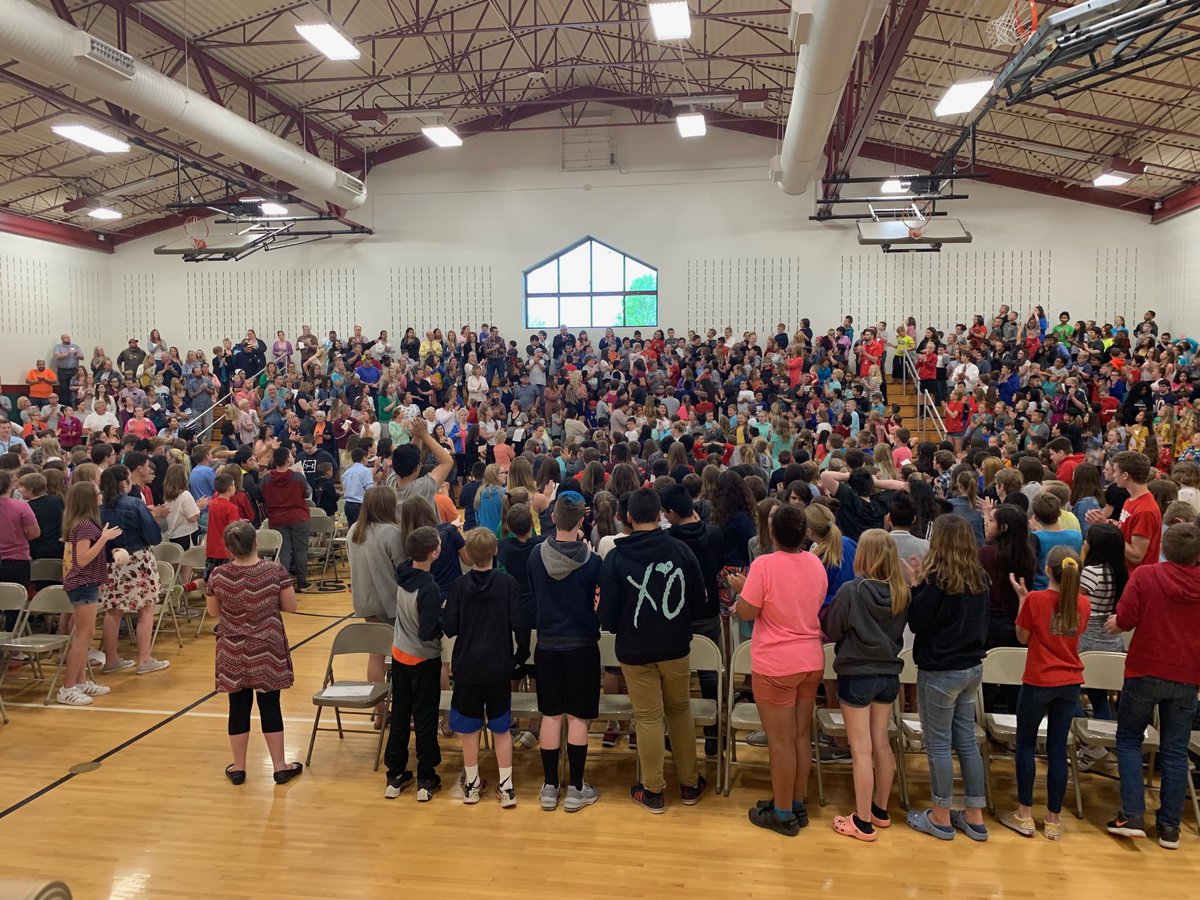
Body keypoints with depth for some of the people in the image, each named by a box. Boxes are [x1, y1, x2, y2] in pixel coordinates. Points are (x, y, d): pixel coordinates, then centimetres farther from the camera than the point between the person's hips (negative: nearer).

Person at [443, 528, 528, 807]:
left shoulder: (459, 586, -8)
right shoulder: (509, 584, -9)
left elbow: (449, 628, -7)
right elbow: (520, 624, -9)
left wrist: (443, 613, 14)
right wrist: (521, 655, 7)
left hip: (467, 667, 0)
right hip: (499, 667, 0)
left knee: (469, 728, 12)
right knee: (501, 728, 11)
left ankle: (472, 784, 22)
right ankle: (506, 786, 14)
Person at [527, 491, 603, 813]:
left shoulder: (536, 554, -7)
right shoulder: (591, 560, -15)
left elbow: (533, 596, 7)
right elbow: (600, 604, -4)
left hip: (547, 644, 3)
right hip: (582, 645, -2)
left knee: (550, 715, 11)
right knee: (578, 716, 6)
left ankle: (550, 787, 18)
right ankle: (576, 789, 13)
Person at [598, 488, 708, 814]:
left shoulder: (615, 558, -13)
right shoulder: (680, 550, -9)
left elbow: (608, 615, -12)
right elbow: (699, 601, -3)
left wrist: (613, 624, 11)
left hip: (635, 651, -2)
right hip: (676, 647, 2)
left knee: (648, 718, 8)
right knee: (680, 711, 18)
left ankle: (653, 791, 19)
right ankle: (689, 784, 28)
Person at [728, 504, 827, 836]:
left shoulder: (765, 565, -19)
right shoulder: (816, 564, 2)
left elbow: (746, 612, -16)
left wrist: (742, 588, 4)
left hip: (775, 664, -6)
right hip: (812, 660, 7)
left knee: (781, 740, 4)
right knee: (802, 736, 17)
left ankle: (783, 814, 16)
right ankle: (798, 805, 29)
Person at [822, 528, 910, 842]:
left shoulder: (851, 590, -20)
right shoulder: (901, 593, -5)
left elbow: (832, 630, -8)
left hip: (856, 675, -5)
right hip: (888, 674, 5)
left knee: (861, 750, 3)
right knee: (881, 744, 18)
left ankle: (863, 823, 11)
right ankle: (880, 810, 32)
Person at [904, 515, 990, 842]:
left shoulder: (937, 579, -18)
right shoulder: (978, 578, 2)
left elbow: (916, 622, -14)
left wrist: (915, 583, -7)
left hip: (940, 671, -7)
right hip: (972, 667, 7)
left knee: (938, 744, 5)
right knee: (966, 741, 15)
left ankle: (941, 818, 15)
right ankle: (974, 817, 22)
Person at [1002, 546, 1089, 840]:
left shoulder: (1035, 599, -15)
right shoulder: (1083, 603, -2)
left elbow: (1022, 637, -3)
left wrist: (1022, 597, 0)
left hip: (1038, 682, -4)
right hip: (1070, 683, 4)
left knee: (1026, 744, 10)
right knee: (1058, 748, 9)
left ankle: (1025, 815, 14)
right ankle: (1053, 819, 16)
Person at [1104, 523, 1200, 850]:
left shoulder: (1145, 575, -11)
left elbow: (1125, 620, -13)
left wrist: (1114, 623, 8)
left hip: (1145, 671, -2)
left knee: (1129, 739, 11)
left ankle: (1132, 815, 3)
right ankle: (1169, 826, 14)